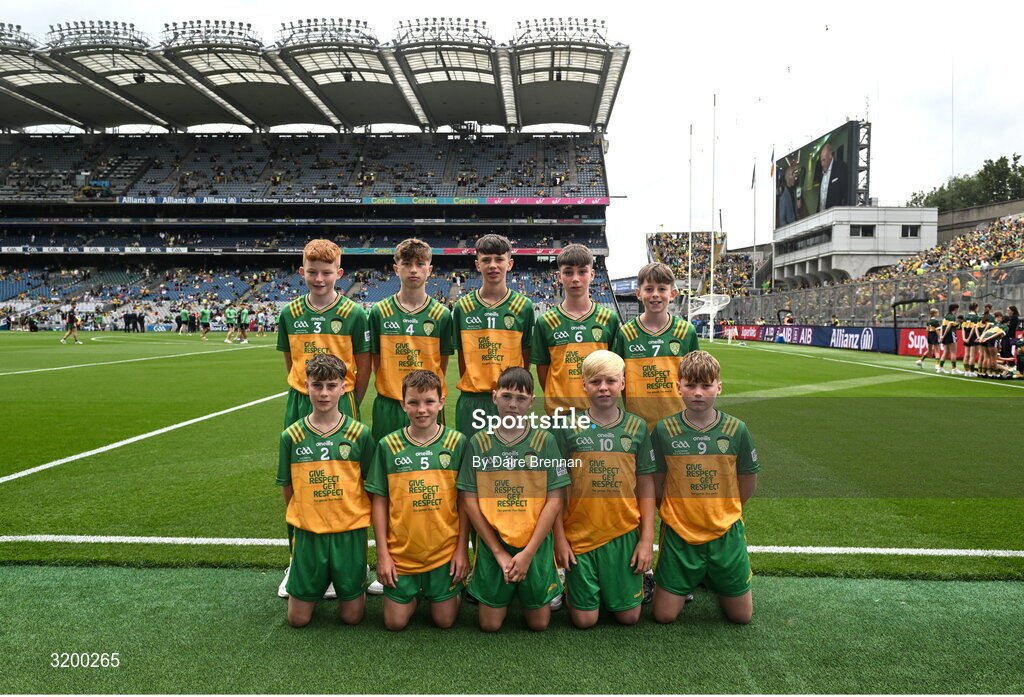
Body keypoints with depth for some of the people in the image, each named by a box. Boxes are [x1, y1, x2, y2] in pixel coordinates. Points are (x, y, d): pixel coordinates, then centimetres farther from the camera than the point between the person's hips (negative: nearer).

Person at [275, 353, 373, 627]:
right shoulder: (292, 435, -3)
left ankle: (357, 586, 36)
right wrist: (300, 518, 5)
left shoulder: (359, 433, -7)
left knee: (351, 617, 5)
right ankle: (319, 584, 36)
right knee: (298, 619, 8)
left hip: (349, 532, -1)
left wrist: (358, 517, 0)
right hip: (307, 533, 1)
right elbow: (286, 487, 7)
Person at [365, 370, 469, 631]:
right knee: (395, 622, 7)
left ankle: (454, 586, 37)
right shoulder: (388, 445, -5)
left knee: (445, 620, 7)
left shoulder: (457, 442, -6)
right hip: (400, 551, 1)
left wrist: (462, 549, -4)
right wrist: (382, 554, -3)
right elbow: (379, 502, 0)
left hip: (445, 550, -1)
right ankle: (415, 592, 37)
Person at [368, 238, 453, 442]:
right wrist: (399, 397, -5)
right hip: (388, 408, 0)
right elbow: (376, 362, 4)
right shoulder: (379, 312, 2)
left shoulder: (442, 314, 1)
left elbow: (442, 364, 5)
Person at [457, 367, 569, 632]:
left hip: (536, 545, 0)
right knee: (490, 624, 5)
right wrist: (499, 552, -8)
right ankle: (508, 592, 35)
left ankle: (527, 592, 36)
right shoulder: (478, 443, -3)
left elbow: (554, 501, -6)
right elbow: (469, 501, -4)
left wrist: (528, 552, -11)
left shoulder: (545, 441, -4)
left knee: (539, 623, 6)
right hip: (492, 545, 0)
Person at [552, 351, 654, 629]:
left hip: (624, 535, 1)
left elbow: (646, 486, 4)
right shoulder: (568, 427, -5)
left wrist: (647, 538, 0)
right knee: (584, 619, 3)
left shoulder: (637, 427, 1)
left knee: (628, 616, 7)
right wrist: (559, 537, -4)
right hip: (579, 535, -1)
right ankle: (574, 584, 31)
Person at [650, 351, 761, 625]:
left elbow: (748, 485, 4)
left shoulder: (736, 429, -7)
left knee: (742, 615, 9)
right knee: (663, 615, 1)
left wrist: (722, 513, 5)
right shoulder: (664, 429, -9)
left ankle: (712, 580, 38)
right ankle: (688, 583, 31)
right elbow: (657, 483, 0)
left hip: (725, 533, 1)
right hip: (678, 533, -1)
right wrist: (674, 513, 0)